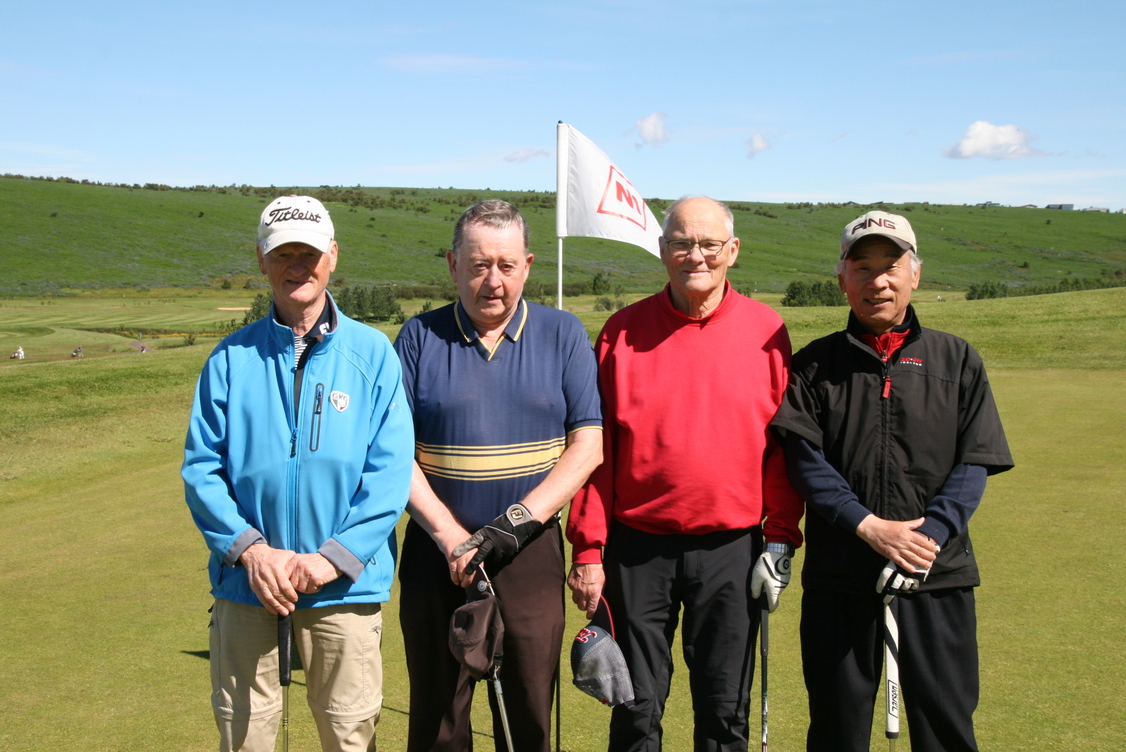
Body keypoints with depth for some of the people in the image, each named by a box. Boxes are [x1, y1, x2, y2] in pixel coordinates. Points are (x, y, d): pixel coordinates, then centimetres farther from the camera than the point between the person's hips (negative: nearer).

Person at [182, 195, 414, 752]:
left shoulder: (372, 353, 0)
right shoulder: (232, 358, 4)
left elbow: (389, 472, -5)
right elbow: (201, 467, 1)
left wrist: (333, 557, -14)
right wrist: (250, 549, -12)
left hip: (344, 583, -1)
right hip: (244, 582, 1)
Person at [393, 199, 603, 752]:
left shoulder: (563, 335, 5)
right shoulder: (420, 337, 4)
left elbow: (587, 445, -1)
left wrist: (519, 520, -13)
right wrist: (451, 537, -11)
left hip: (531, 554, 0)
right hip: (436, 552, 0)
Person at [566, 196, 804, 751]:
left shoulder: (766, 331, 1)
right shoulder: (623, 331, 0)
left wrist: (780, 540, -1)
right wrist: (588, 549, -2)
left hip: (732, 548, 0)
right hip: (637, 547, 0)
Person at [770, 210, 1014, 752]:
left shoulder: (956, 360, 9)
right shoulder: (814, 365, 6)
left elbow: (973, 464, 1)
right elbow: (804, 460, -4)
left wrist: (929, 535, -14)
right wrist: (869, 526, -16)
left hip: (939, 574, 1)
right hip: (839, 578, 0)